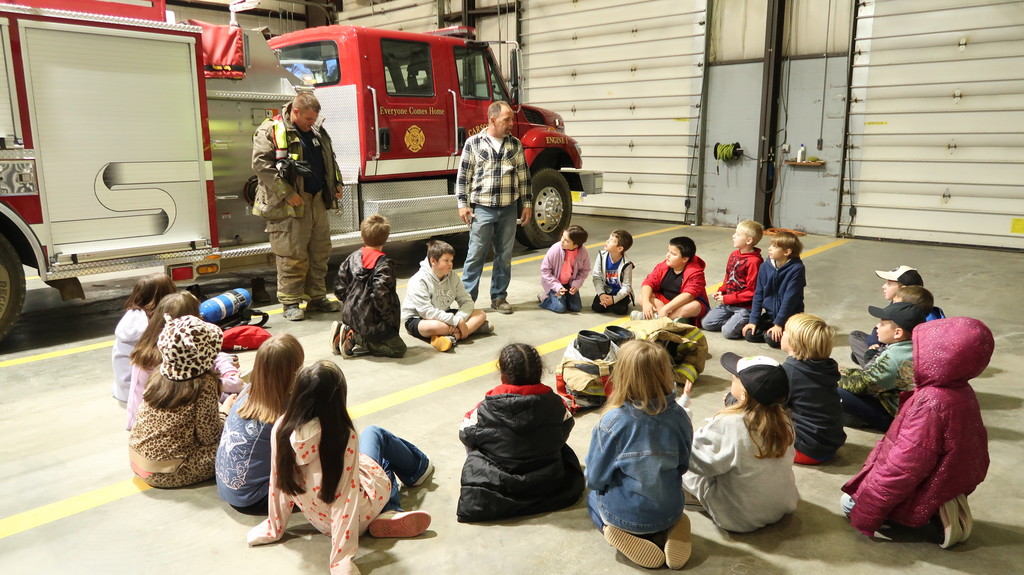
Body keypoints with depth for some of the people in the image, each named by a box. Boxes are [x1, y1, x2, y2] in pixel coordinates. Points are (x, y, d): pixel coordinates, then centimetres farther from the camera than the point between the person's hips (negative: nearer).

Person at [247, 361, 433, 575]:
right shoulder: (343, 436, -35)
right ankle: (419, 467, 49)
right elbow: (347, 499, -34)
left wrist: (274, 528, 5)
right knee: (375, 434, 24)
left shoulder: (281, 428, -22)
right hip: (357, 516, -4)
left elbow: (278, 483, -10)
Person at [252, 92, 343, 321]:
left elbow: (330, 160, 28)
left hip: (318, 201, 7)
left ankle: (317, 298, 22)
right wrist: (287, 193, -19)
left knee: (320, 252, 11)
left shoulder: (317, 132, 15)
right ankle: (291, 302, 5)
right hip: (289, 206, -7)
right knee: (292, 255, -5)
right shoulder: (270, 131, -8)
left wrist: (336, 184, 13)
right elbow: (261, 164, -16)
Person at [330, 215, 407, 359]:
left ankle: (342, 329, 5)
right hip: (372, 322, -8)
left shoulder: (353, 257, 3)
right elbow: (380, 294, -27)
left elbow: (339, 288, 4)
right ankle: (356, 338, -11)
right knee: (399, 349, 2)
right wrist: (389, 317, -13)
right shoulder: (384, 264, -16)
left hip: (350, 316, 8)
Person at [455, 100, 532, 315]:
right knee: (476, 254, 0)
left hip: (508, 209, 3)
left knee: (504, 255, 9)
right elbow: (463, 176, 0)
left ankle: (499, 297, 20)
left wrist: (527, 203, 8)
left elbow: (523, 175, 11)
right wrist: (463, 204, -5)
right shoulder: (473, 143, -2)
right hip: (482, 209, -3)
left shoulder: (515, 144, 7)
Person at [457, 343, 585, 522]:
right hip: (548, 484, 2)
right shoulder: (554, 403, -14)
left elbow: (466, 434, -5)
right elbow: (565, 429, 5)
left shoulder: (487, 409, -21)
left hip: (497, 484, -2)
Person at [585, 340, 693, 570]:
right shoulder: (678, 416, -15)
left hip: (623, 514, -3)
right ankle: (666, 532, 7)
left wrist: (598, 486, 10)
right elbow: (683, 465, 2)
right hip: (669, 510, 3)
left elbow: (595, 479, -14)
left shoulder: (612, 421, -26)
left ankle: (629, 535, 4)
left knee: (593, 498, 31)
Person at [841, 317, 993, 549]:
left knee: (850, 501, 6)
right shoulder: (961, 390, -4)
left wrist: (865, 511, -20)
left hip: (924, 496, -9)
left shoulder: (931, 403, -32)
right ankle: (943, 509, 11)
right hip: (951, 481, 9)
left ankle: (931, 522, -1)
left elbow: (905, 466, -28)